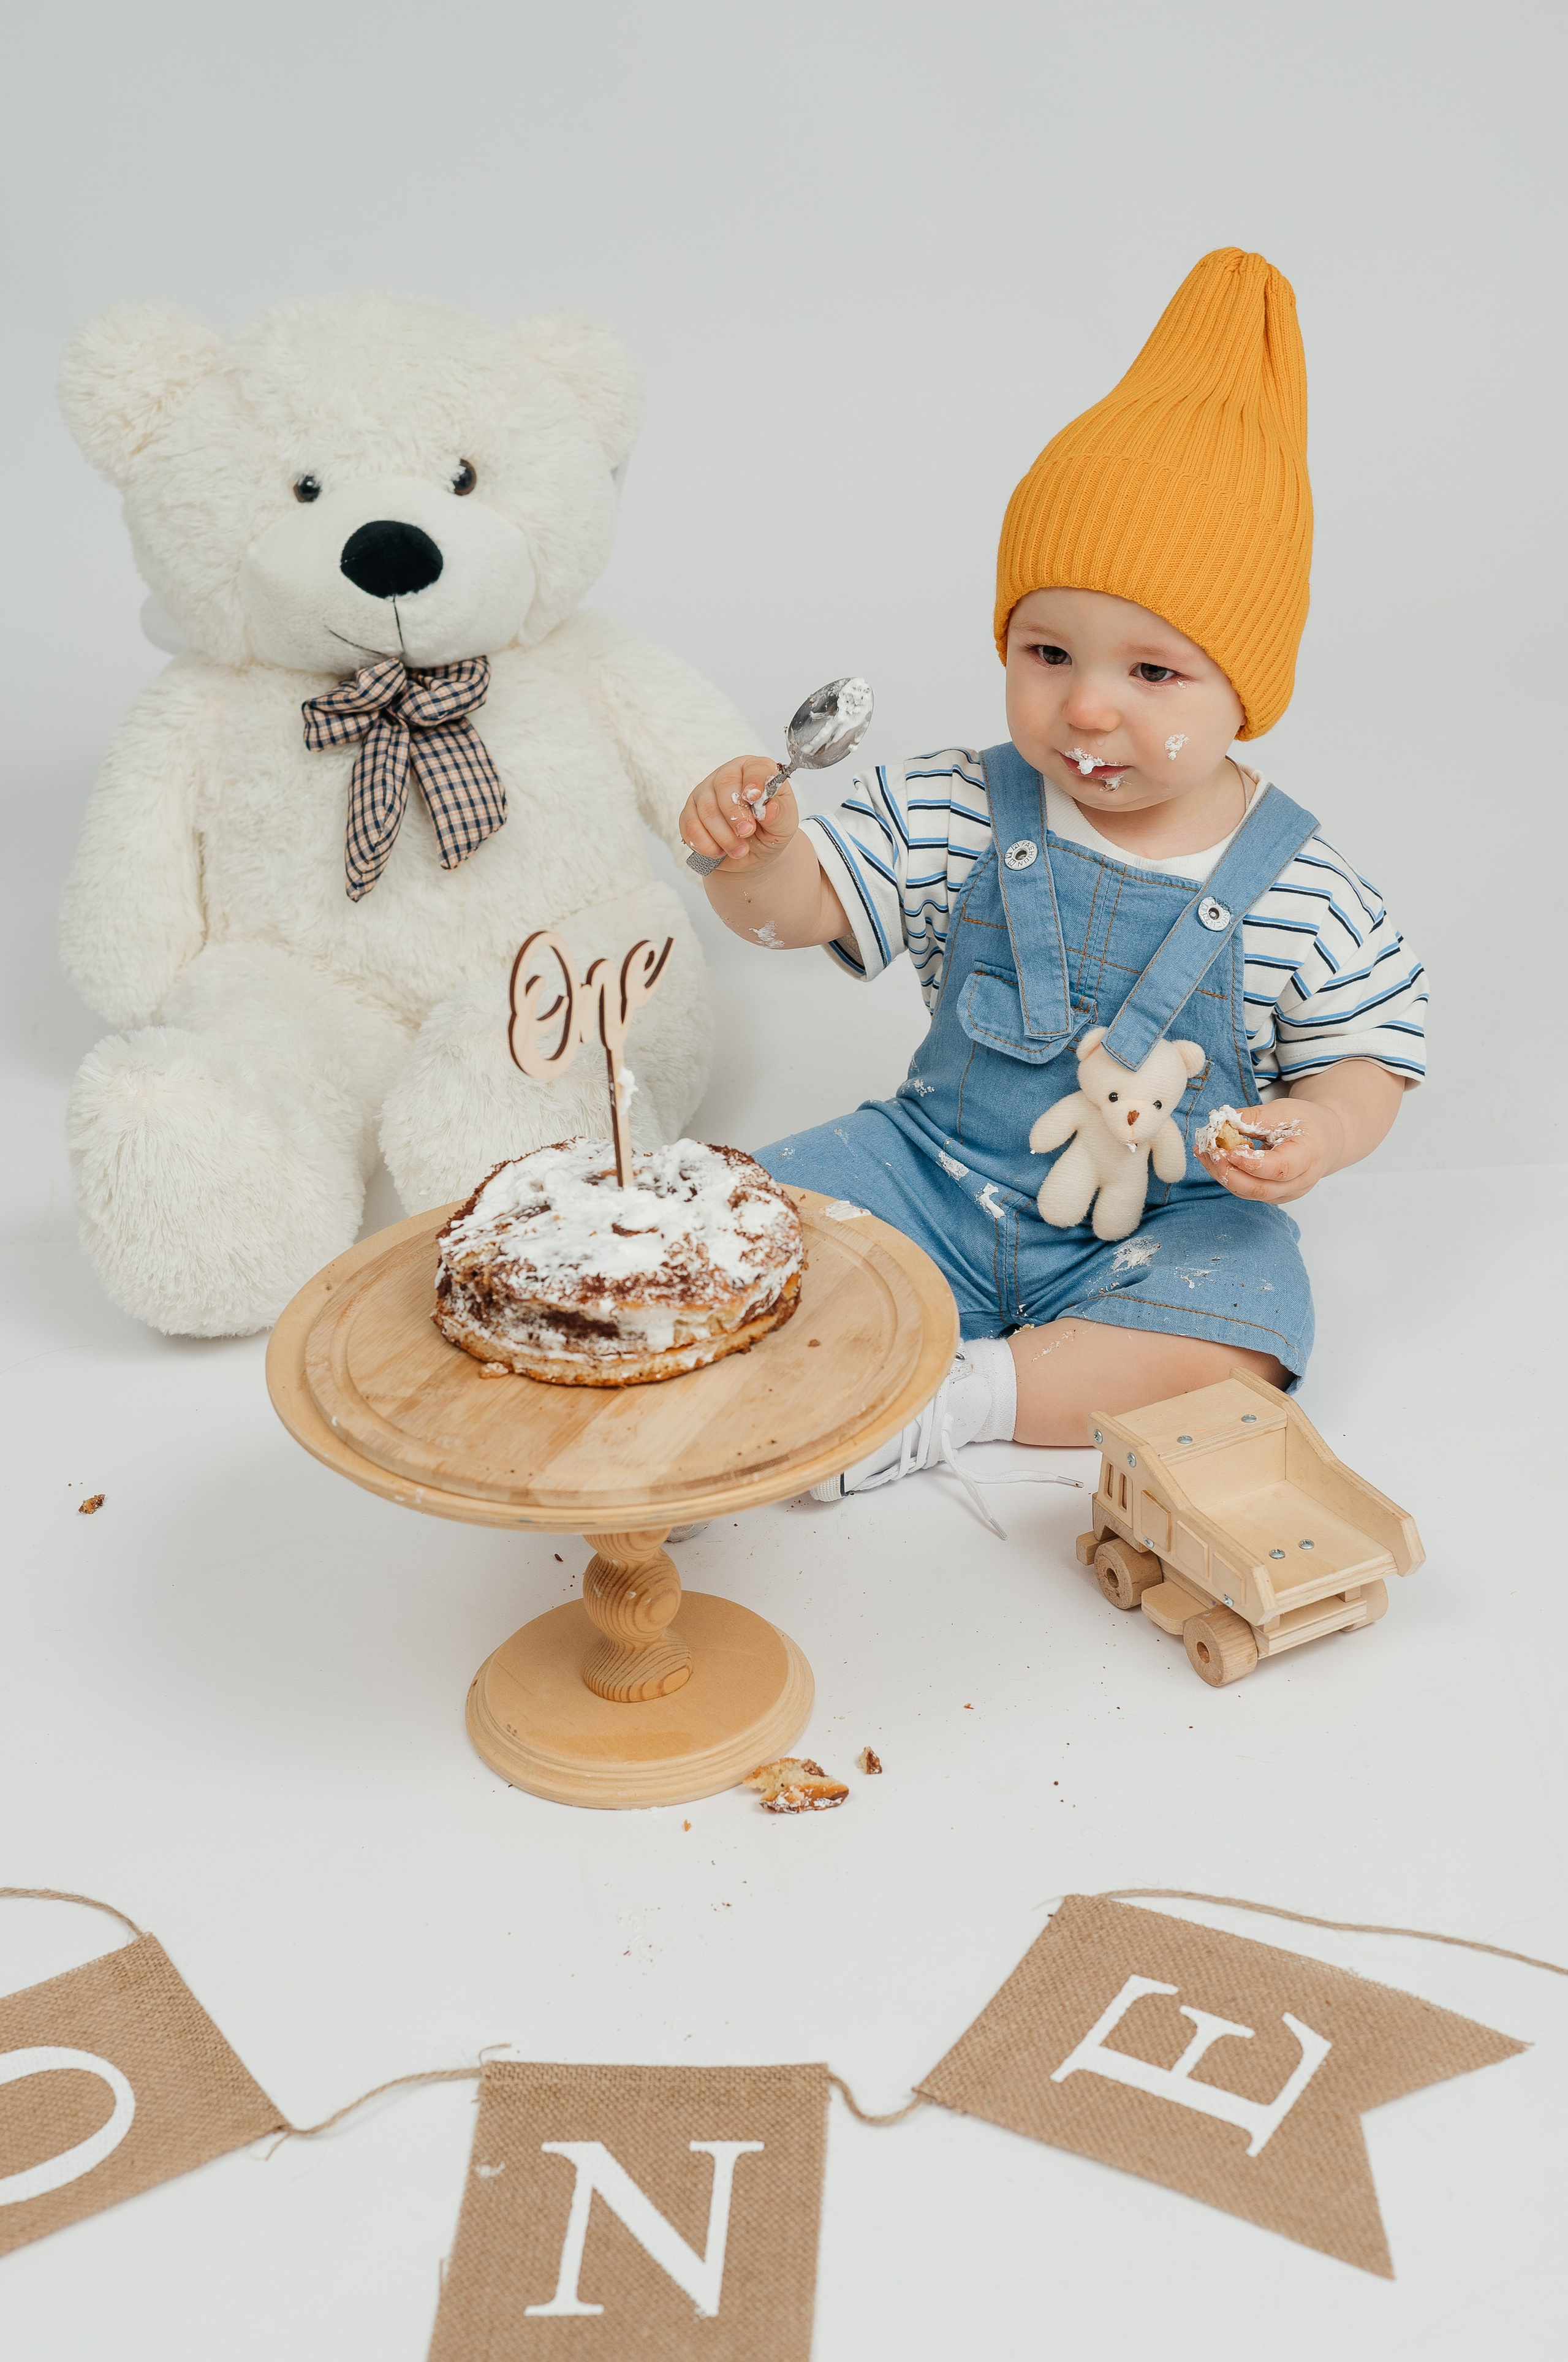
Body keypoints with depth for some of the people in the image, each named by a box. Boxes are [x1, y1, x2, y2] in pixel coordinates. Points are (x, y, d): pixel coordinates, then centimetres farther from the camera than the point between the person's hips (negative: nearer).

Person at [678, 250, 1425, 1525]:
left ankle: (964, 1393, -20)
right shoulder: (961, 816, -6)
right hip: (942, 1174, 2)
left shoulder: (1303, 893, -11)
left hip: (1173, 1219, -1)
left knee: (1241, 1331, -28)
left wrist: (1320, 1128, -25)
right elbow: (806, 904, -9)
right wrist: (758, 852, -33)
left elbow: (1365, 1058, -2)